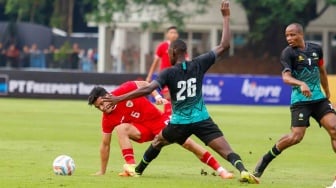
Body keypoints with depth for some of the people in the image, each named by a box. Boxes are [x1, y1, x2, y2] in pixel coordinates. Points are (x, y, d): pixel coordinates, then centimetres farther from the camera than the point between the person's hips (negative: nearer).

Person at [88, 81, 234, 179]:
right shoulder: (108, 119, -14)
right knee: (121, 128, -28)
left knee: (187, 142, -11)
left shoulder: (124, 90, -22)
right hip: (142, 129, 1)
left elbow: (144, 84, -5)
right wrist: (102, 172, -6)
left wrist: (157, 96, -19)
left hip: (158, 120, -1)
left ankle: (220, 170, -2)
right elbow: (105, 144, -7)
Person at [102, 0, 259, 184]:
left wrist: (119, 98, -18)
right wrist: (226, 17, 5)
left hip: (180, 123, 0)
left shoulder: (168, 73, -7)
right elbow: (224, 46, -1)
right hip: (202, 120, 0)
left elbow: (147, 89, -20)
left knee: (157, 142, 28)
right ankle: (243, 171, -36)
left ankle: (138, 170, 42)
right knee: (226, 150, -11)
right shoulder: (198, 64, -2)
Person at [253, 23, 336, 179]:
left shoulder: (316, 49, 7)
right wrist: (301, 84, -41)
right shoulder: (288, 53, -9)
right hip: (300, 100, -5)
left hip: (319, 98, 5)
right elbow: (286, 77, -22)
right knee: (296, 136, -14)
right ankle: (266, 159, 7)